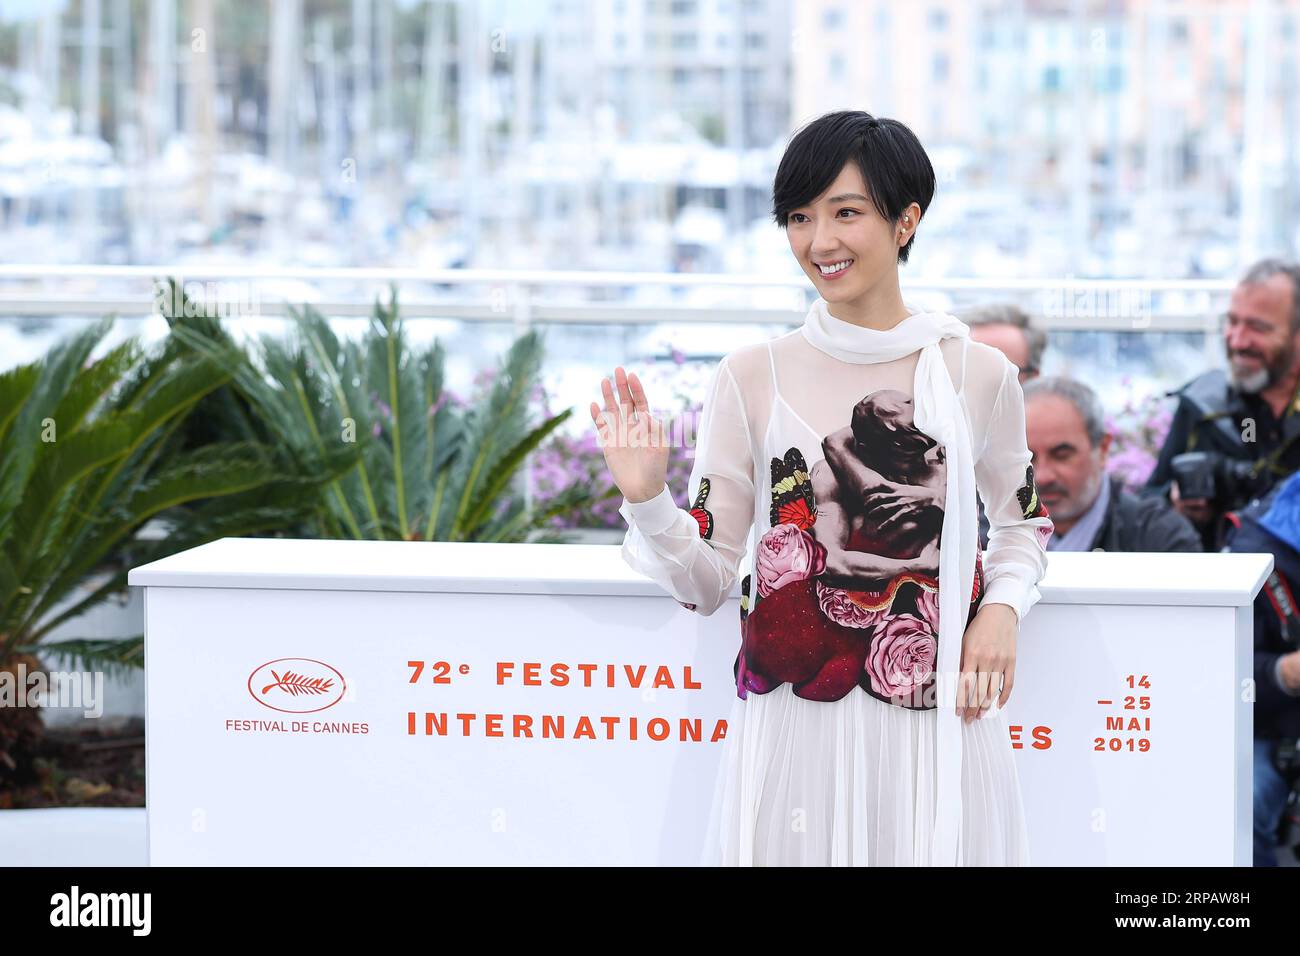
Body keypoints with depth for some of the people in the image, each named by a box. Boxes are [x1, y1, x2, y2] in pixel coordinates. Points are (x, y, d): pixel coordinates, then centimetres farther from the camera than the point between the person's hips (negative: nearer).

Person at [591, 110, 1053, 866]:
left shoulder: (979, 374, 1)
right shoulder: (752, 377, 0)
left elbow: (1024, 522, 17)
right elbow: (708, 581, 1)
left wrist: (1002, 609, -2)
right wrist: (648, 500, -16)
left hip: (938, 729, 0)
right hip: (794, 734, 0)